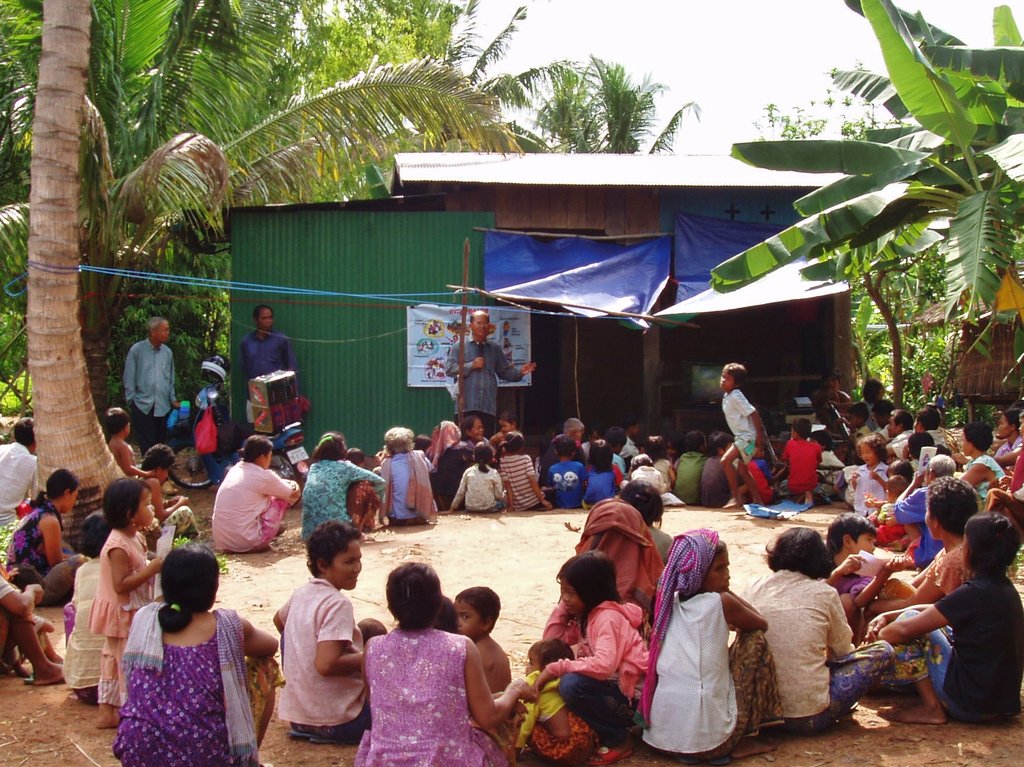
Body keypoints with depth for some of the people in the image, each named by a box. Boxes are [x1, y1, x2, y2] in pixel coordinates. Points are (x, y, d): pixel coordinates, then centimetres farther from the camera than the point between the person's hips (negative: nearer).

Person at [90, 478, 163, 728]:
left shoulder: (134, 537, 3)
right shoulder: (119, 546, -27)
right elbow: (120, 585, -30)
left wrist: (155, 565, 0)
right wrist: (151, 569, -31)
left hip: (132, 612, 10)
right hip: (123, 615, -10)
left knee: (113, 658, 17)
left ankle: (107, 711, 28)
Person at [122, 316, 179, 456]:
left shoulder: (167, 352, 7)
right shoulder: (137, 350, -4)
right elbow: (129, 378, -1)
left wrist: (173, 399, 10)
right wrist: (131, 400, -2)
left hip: (163, 407, 4)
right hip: (142, 406, -4)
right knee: (147, 446, -2)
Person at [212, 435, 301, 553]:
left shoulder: (235, 469, 9)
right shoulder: (263, 476, -11)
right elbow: (294, 494, 5)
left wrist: (287, 483, 26)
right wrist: (293, 485, 26)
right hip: (246, 543, -8)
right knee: (283, 498, 7)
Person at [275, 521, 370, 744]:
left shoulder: (300, 593, 5)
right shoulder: (338, 604, -19)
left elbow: (279, 621, 26)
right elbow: (326, 665, -28)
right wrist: (369, 658, -15)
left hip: (297, 715, 6)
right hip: (337, 721, -6)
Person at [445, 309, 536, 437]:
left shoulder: (495, 349, 16)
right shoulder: (459, 346, 5)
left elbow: (505, 371, 14)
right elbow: (449, 369, -4)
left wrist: (520, 372, -4)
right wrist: (471, 366, -10)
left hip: (488, 406, 3)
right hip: (467, 405, -3)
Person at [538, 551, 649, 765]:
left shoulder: (608, 618, -21)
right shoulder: (583, 615, 9)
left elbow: (603, 665, -37)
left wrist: (554, 668, -31)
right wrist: (563, 606, 1)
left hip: (632, 697, -10)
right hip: (609, 686, 10)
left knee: (571, 684, -29)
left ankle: (618, 740, -10)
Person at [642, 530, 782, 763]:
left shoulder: (671, 602, 8)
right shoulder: (721, 602, -7)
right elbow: (761, 624, 11)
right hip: (709, 735, -6)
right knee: (755, 639, 10)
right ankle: (738, 743, 14)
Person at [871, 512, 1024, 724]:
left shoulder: (976, 593, -21)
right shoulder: (1006, 589, 5)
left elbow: (905, 629, -19)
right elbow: (938, 610, 15)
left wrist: (876, 637, 1)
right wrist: (888, 617, 10)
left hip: (971, 704, -9)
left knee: (909, 622, -3)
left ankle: (931, 707, 0)